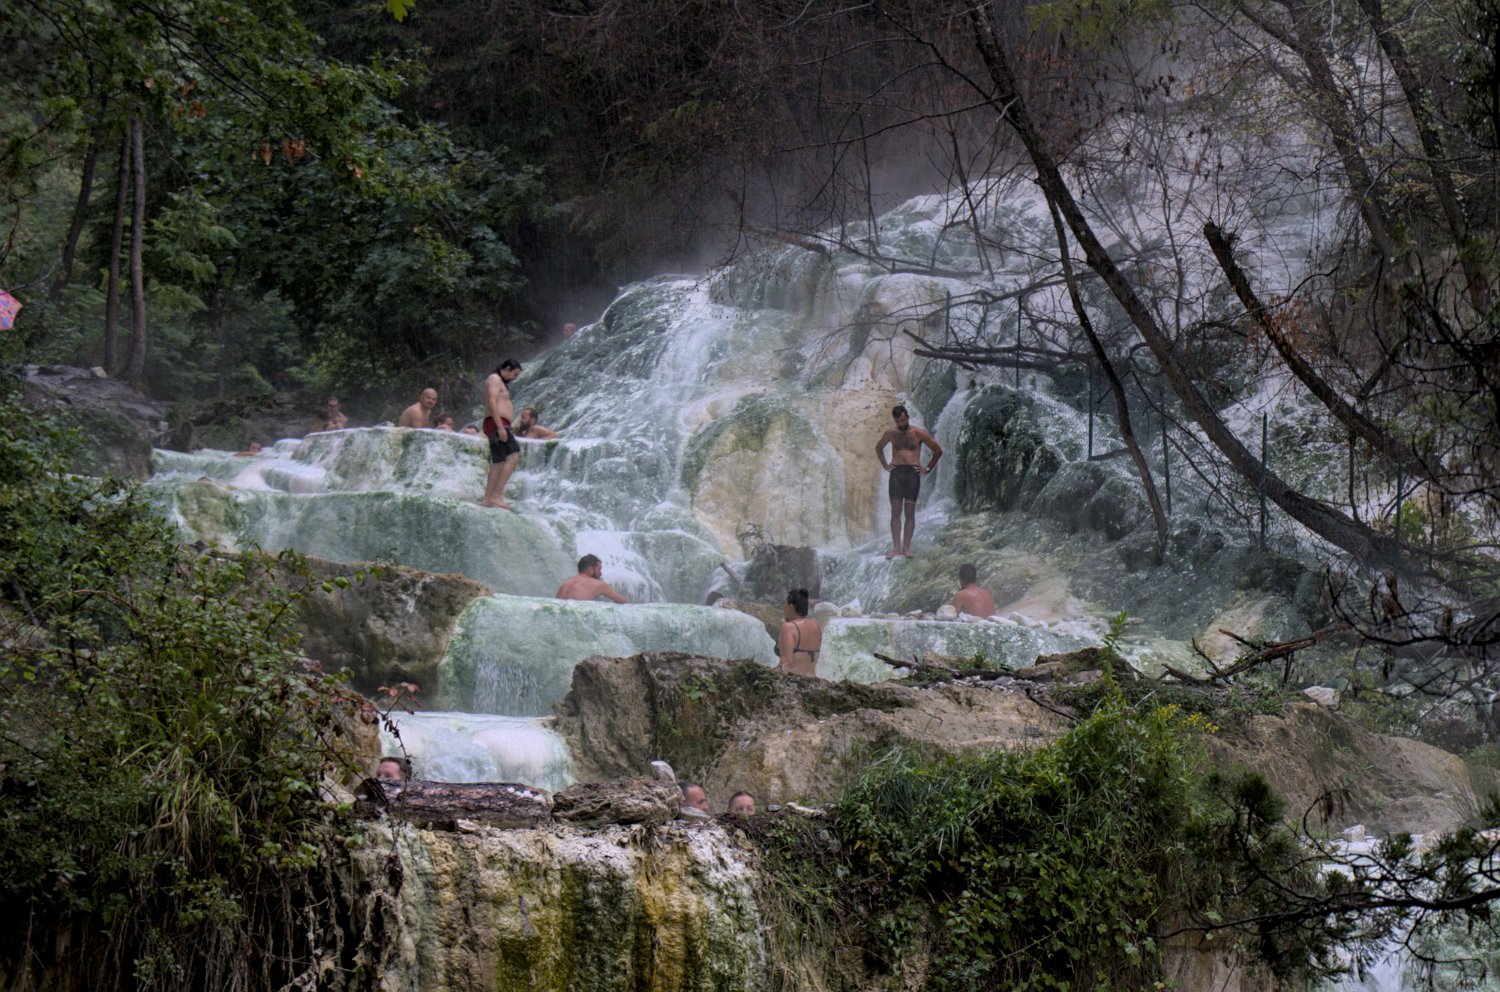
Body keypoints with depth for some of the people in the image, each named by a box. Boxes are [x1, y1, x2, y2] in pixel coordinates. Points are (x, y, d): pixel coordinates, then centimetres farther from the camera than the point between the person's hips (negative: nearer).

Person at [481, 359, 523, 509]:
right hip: (497, 424, -11)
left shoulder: (501, 382, 26)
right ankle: (497, 495, -25)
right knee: (513, 456, -20)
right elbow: (492, 403, -18)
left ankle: (487, 499, 1)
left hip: (499, 426, 11)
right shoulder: (495, 379, -6)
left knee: (498, 464, 5)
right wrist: (501, 427, -24)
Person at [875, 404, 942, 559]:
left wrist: (928, 469, 4)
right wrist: (885, 465, 16)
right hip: (896, 472, 2)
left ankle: (906, 547, -1)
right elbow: (878, 448, 27)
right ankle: (896, 547, -2)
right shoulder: (890, 434, 8)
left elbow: (938, 450, 7)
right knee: (895, 511, -2)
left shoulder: (918, 433, 0)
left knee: (909, 512, -3)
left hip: (913, 473, -2)